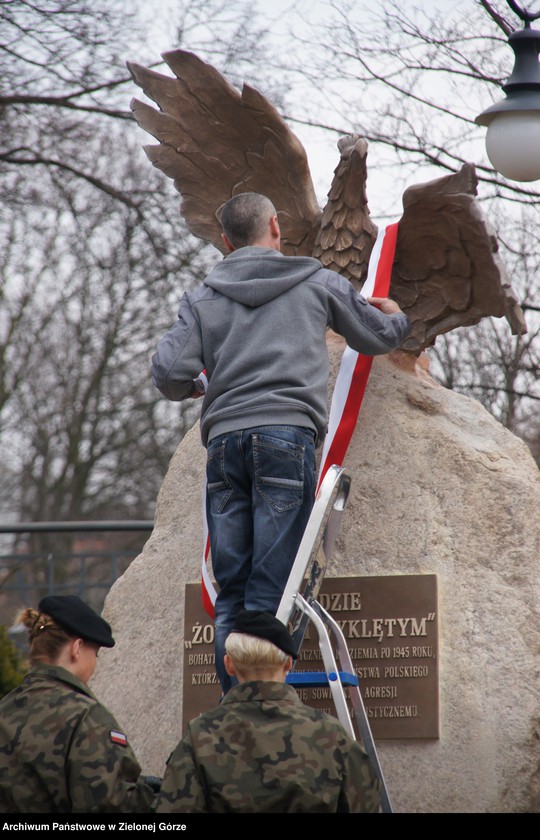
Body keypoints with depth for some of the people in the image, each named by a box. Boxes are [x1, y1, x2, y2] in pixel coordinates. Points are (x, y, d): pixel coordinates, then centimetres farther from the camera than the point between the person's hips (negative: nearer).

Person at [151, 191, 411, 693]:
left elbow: (168, 372, 3)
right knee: (271, 586, -7)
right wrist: (395, 316, 49)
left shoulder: (201, 299, 15)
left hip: (224, 440, 3)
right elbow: (380, 336, 25)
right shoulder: (319, 283, 13)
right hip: (287, 435, -2)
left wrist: (193, 389, 27)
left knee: (230, 591, 6)